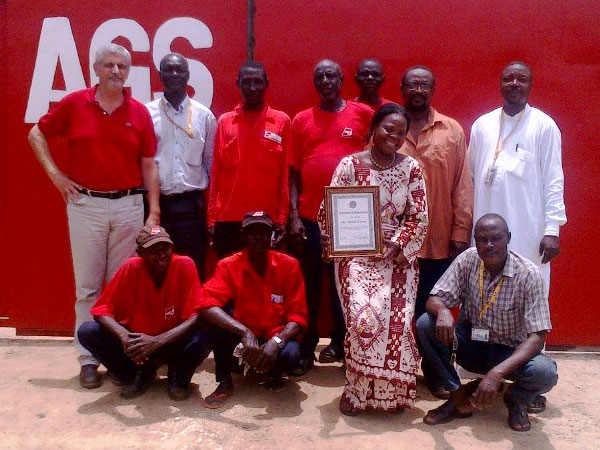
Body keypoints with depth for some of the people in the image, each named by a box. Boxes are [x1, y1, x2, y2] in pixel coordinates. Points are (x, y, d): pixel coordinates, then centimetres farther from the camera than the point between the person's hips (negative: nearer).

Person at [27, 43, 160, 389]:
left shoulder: (139, 112, 4)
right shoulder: (74, 104, 2)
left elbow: (149, 165, 4)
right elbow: (37, 134, 13)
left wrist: (154, 211, -1)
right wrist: (55, 174, 1)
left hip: (129, 205, 1)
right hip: (86, 205, -1)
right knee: (88, 285, 5)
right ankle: (89, 359, 15)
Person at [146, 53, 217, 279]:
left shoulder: (205, 115, 6)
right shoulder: (146, 113, 3)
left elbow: (211, 163, 9)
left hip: (192, 204, 1)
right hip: (155, 202, 0)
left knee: (193, 269, 5)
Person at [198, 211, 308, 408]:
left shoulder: (289, 265, -12)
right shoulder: (229, 265, -13)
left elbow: (298, 316, -12)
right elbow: (207, 306, -28)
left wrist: (276, 341, -31)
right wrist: (245, 333, -40)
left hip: (278, 335, 0)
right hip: (245, 333, 1)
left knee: (290, 356, -34)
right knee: (218, 320, -29)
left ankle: (275, 372, 6)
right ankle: (224, 381, -7)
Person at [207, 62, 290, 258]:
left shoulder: (281, 121, 4)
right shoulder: (224, 121, 8)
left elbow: (285, 173, 3)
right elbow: (216, 173, 8)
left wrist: (282, 218, -2)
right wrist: (211, 218, 4)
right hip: (227, 219, 1)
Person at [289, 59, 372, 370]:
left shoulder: (362, 114, 4)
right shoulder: (302, 120, 8)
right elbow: (294, 171, 6)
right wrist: (294, 214, -2)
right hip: (310, 215, 1)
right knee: (309, 283, 7)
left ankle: (339, 343, 23)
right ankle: (306, 347, 18)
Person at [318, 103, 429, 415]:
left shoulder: (412, 168, 3)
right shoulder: (350, 164, -3)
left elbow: (419, 219, 1)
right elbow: (330, 211, -4)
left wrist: (395, 246, -11)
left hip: (398, 255, 2)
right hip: (356, 253, -2)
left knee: (398, 319, -10)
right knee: (364, 316, -18)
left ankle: (393, 392, 14)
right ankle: (355, 390, 5)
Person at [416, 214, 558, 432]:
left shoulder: (528, 274, -20)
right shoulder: (467, 260, -12)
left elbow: (537, 336, -24)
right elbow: (435, 299, -12)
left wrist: (497, 372, -38)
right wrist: (442, 311, -40)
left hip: (509, 352, -2)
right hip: (470, 343, 2)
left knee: (545, 372, -33)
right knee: (425, 324, -23)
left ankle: (515, 399, 6)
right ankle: (459, 396, -6)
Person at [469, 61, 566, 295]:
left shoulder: (544, 126, 1)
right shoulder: (482, 125, 9)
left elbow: (553, 181, -2)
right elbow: (471, 178, 11)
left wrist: (552, 228, -8)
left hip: (528, 230, -2)